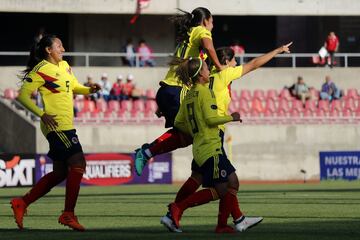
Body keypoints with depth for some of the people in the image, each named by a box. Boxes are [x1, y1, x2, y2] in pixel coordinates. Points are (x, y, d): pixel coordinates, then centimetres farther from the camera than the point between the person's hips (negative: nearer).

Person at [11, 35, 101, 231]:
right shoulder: (41, 70, -10)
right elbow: (23, 95, -10)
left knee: (60, 173, 11)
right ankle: (68, 214, -12)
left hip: (65, 126, 9)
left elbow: (74, 87, 28)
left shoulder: (64, 66, 15)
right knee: (78, 162, -14)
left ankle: (21, 203, 15)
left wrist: (90, 90, 6)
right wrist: (42, 114, -19)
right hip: (56, 125, -9)